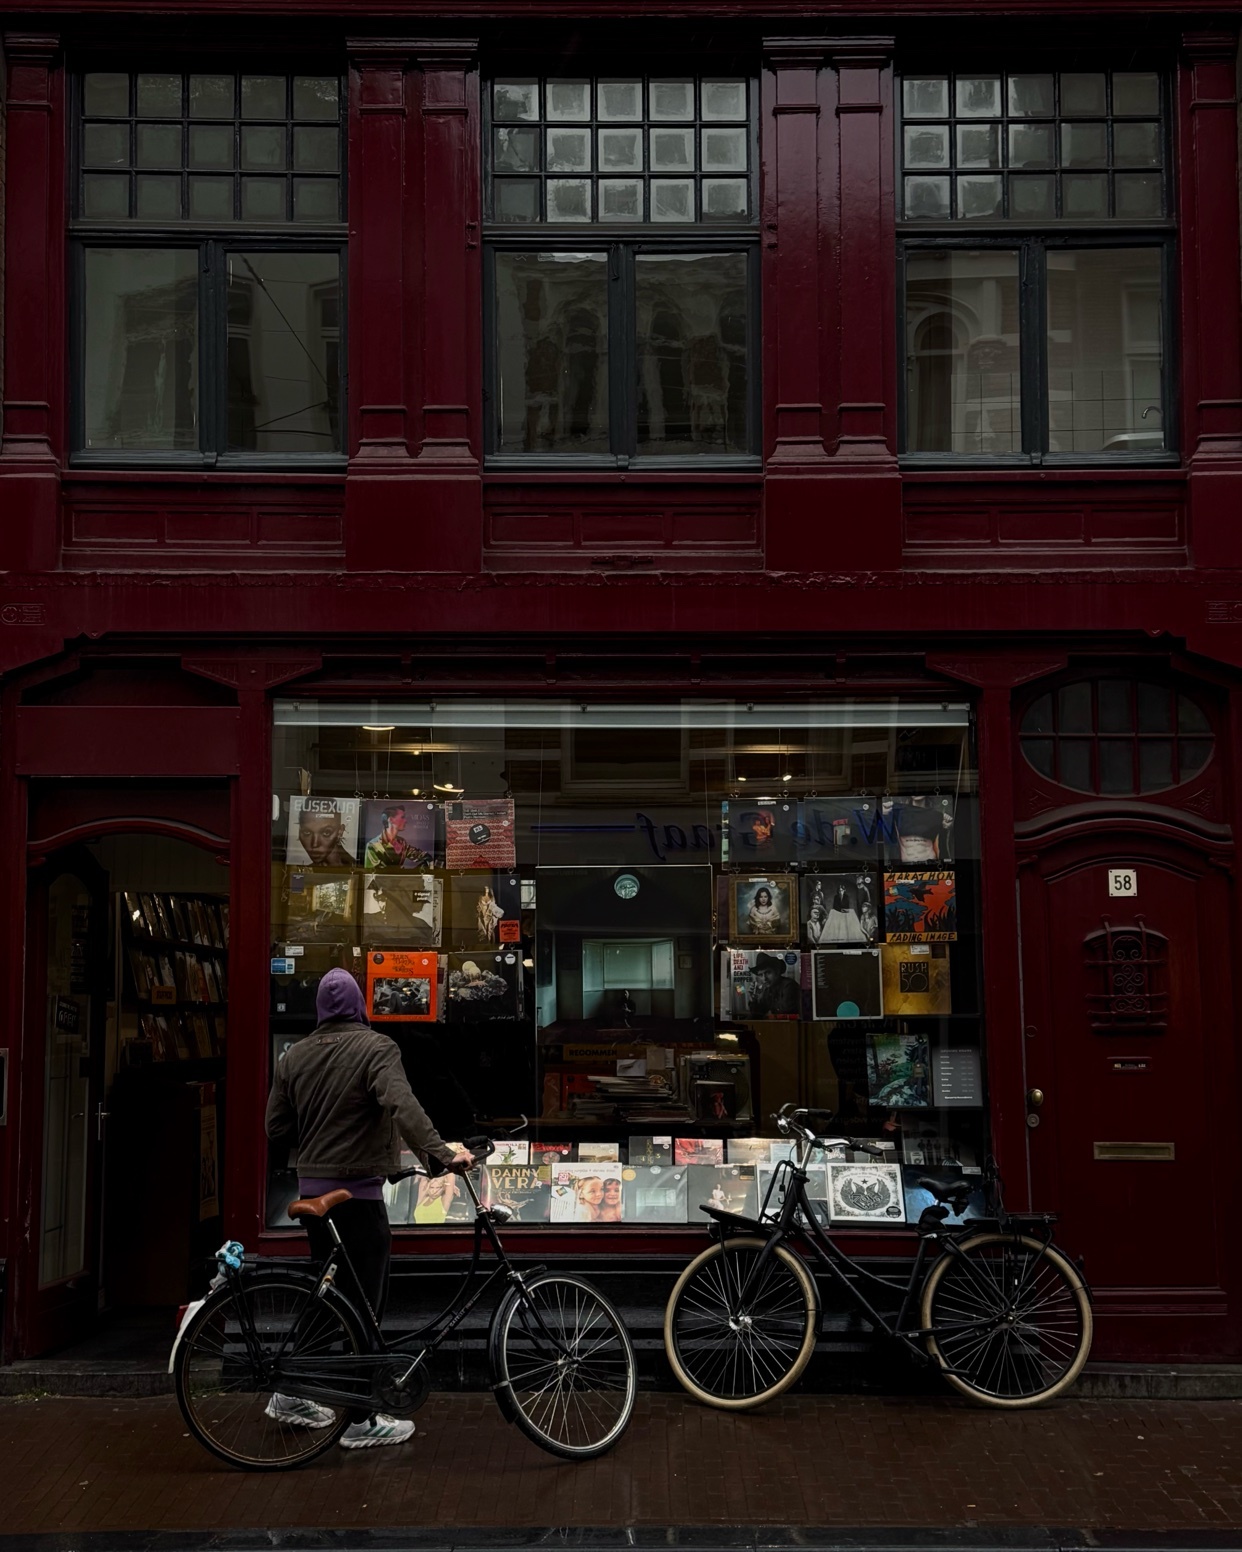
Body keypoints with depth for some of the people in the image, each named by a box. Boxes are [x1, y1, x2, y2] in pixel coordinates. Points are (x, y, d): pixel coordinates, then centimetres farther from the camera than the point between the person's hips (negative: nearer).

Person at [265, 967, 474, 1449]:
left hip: (311, 1189, 7)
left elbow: (277, 1127, 10)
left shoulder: (295, 1055, 7)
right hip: (357, 1191, -7)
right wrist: (442, 1152, -34)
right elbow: (402, 1106, -27)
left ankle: (292, 1394, 25)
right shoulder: (375, 1047, -11)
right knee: (366, 1303, -1)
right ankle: (362, 1422, 3)